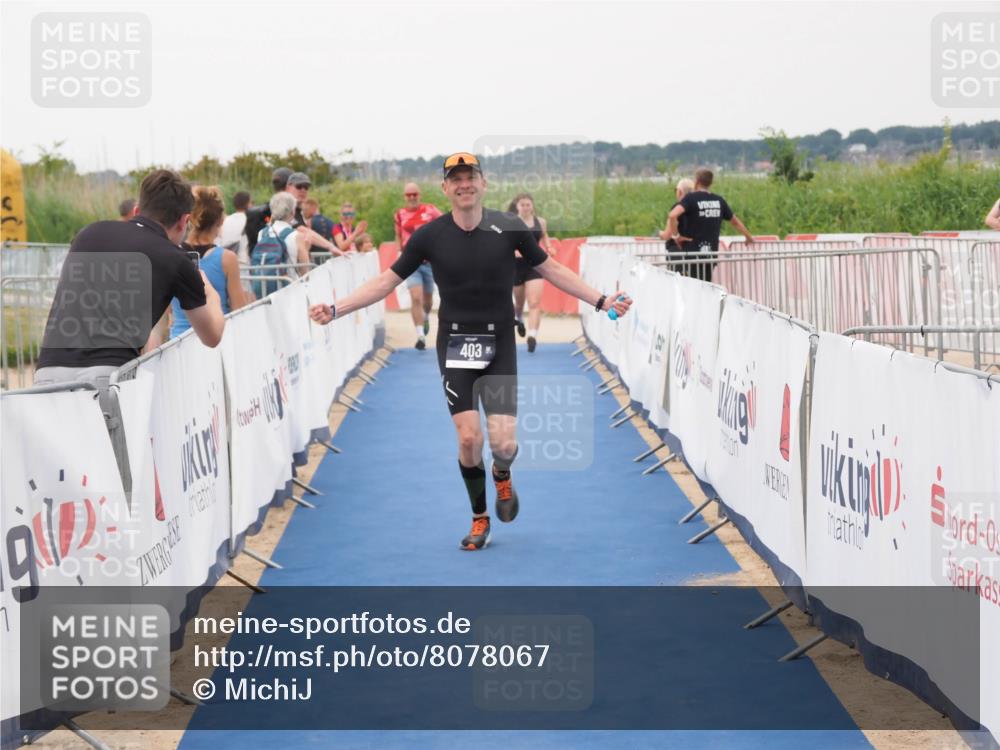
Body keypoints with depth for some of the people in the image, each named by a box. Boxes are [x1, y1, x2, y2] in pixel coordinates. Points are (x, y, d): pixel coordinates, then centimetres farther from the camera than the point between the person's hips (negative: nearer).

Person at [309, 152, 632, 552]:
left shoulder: (508, 228, -6)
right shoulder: (430, 235, -6)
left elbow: (551, 268, 6)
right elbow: (387, 280, 1)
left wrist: (601, 300, 3)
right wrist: (336, 309, -7)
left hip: (499, 346, 0)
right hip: (455, 344, 0)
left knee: (503, 443, -10)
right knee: (468, 438, -8)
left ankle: (502, 476, 29)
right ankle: (479, 519, 17)